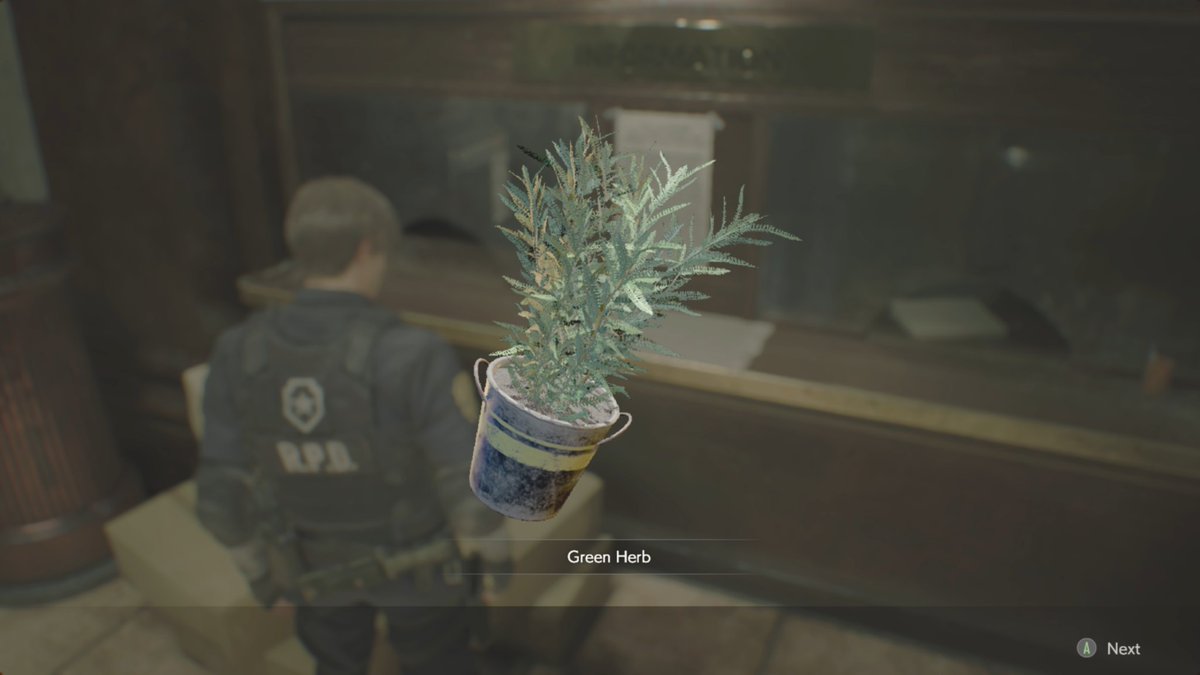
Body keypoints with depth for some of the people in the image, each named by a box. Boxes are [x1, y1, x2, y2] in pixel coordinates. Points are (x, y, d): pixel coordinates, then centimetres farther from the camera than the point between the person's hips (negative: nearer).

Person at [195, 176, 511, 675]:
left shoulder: (239, 354, -21)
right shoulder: (414, 357, -34)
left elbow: (221, 496, -11)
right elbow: (472, 486, -26)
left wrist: (255, 567, 8)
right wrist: (494, 546, -4)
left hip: (317, 561, 3)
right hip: (415, 558, -3)